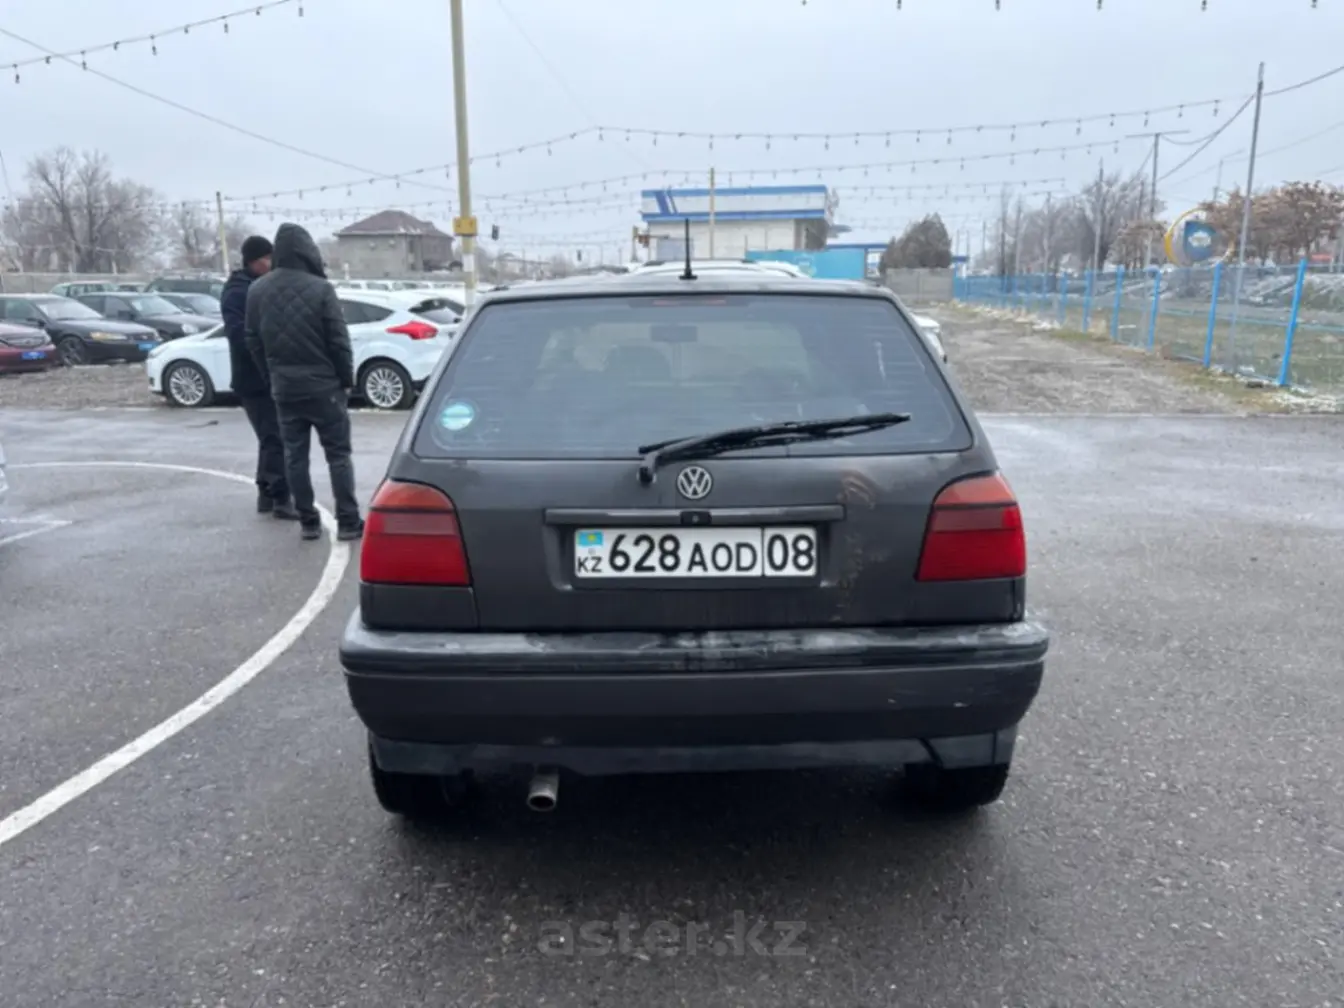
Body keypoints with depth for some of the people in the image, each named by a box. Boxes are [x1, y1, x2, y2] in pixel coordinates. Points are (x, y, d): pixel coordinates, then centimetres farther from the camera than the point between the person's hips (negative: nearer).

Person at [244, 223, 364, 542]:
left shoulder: (257, 290, 3)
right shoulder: (319, 289, -13)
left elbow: (252, 339, 7)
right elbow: (339, 340, -11)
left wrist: (271, 376, 15)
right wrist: (347, 378, 1)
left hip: (283, 386, 4)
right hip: (323, 384, -4)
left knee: (295, 455, 10)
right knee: (338, 453, 3)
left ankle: (308, 521, 13)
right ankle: (348, 521, 2)